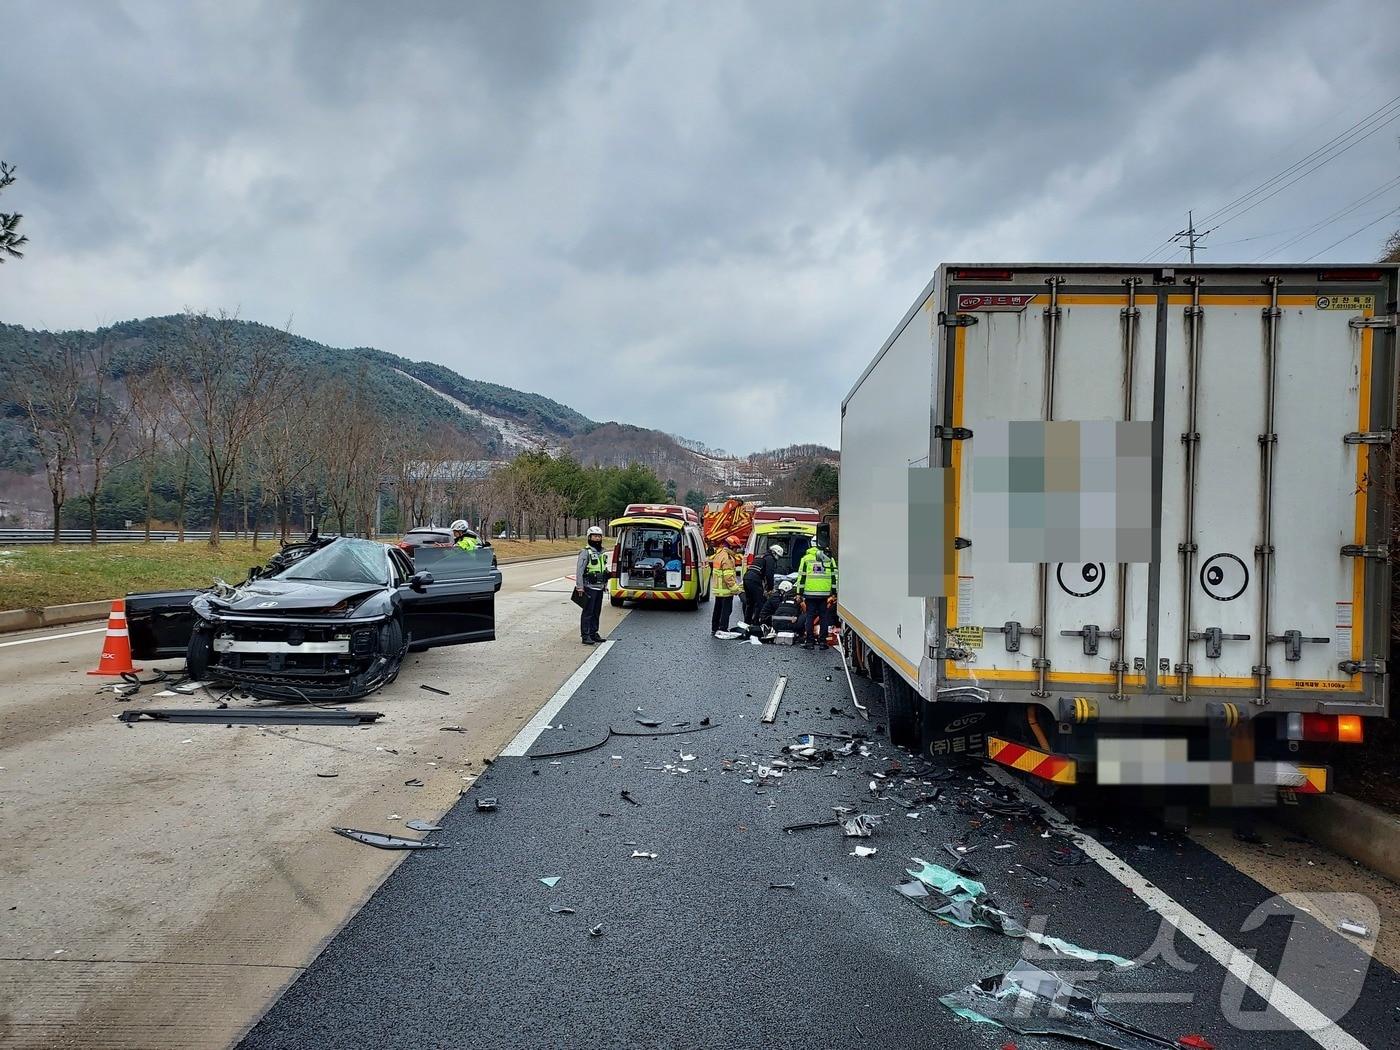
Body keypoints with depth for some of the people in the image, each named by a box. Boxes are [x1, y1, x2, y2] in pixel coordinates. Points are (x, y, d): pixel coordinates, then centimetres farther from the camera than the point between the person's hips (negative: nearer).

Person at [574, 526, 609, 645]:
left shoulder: (602, 553, 14)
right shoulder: (585, 552, -10)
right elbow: (579, 570, -13)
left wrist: (605, 584, 19)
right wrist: (579, 586, -17)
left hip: (599, 587, 7)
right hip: (589, 587, -7)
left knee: (596, 612, 12)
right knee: (587, 612, -5)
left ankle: (594, 633, 20)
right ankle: (585, 636, -3)